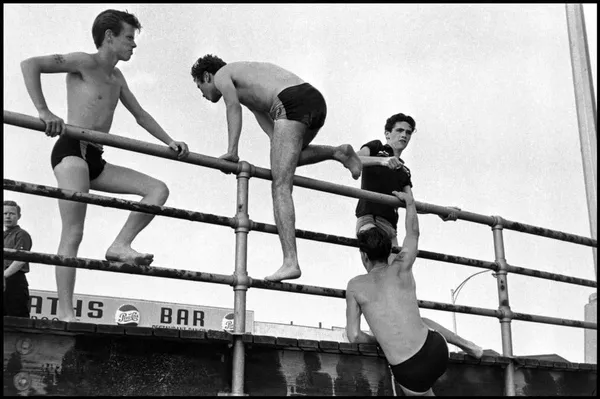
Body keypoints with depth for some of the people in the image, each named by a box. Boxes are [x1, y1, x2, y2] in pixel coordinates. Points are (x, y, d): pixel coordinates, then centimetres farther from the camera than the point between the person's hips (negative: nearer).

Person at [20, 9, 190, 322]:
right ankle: (65, 314, -16)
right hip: (71, 150, -8)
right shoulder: (85, 63, -1)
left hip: (96, 160, 8)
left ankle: (120, 245, -12)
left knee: (158, 189, -1)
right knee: (73, 234, -16)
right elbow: (30, 64, -12)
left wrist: (169, 143, 18)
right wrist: (44, 111, -21)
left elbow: (140, 115, 29)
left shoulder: (116, 78, 23)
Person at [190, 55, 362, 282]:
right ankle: (338, 152, 14)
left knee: (280, 187, -11)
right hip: (316, 99, 8)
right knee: (291, 156, 35)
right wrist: (280, 156, 19)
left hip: (291, 103, -8)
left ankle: (290, 262, -21)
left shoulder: (221, 75, 14)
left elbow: (234, 107, -6)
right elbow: (266, 122, 28)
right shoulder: (249, 80, 37)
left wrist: (232, 151, -14)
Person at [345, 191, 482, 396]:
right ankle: (470, 347, 42)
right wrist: (410, 201, 38)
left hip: (412, 374, -3)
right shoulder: (401, 268, 3)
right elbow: (413, 232, 22)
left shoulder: (355, 285, -1)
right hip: (436, 350, 3)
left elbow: (354, 336, -2)